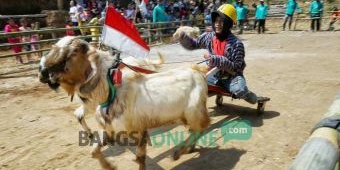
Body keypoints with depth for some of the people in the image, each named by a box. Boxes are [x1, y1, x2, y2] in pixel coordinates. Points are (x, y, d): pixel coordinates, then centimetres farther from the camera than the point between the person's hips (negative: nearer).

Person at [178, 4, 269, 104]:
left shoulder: (236, 44, -18)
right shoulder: (208, 37, -4)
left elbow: (236, 68, -18)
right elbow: (191, 45, 8)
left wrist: (217, 60, -30)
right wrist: (182, 37, -14)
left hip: (231, 77, -4)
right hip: (214, 75, 4)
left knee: (240, 90, -35)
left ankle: (256, 99, 2)